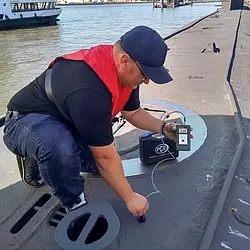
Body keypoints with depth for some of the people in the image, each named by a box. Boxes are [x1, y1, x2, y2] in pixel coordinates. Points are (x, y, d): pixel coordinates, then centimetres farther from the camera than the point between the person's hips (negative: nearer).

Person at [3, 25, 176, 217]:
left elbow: (133, 113, 7)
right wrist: (130, 197, -19)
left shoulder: (122, 71, -9)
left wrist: (162, 128, -9)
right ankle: (75, 205, -11)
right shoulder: (89, 91, -38)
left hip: (65, 121, 9)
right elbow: (105, 156, -30)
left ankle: (40, 159, 19)